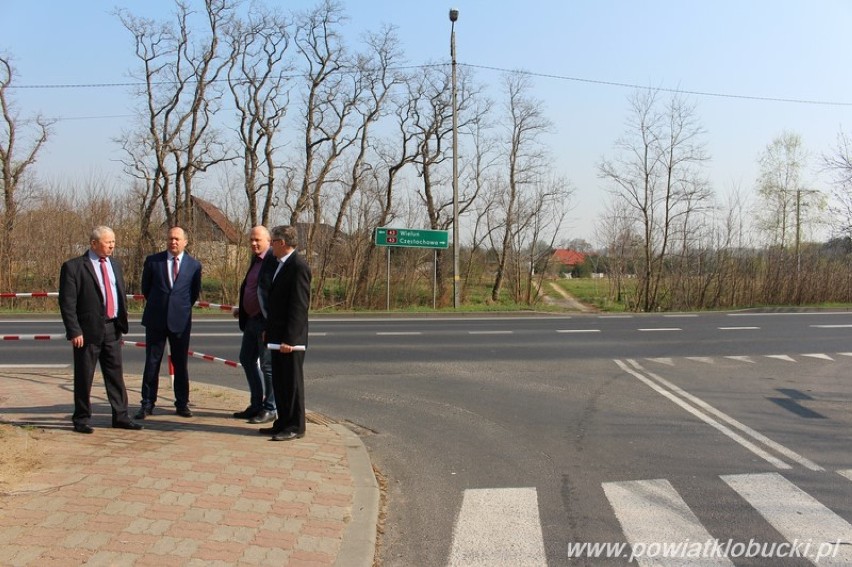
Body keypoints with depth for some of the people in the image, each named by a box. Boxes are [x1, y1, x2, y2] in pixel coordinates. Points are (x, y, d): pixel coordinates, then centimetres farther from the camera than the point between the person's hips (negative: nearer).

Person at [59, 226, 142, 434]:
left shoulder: (115, 265, 13)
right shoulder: (73, 267, -7)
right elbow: (67, 302, -10)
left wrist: (122, 324, 12)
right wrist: (74, 331, -15)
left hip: (112, 329, 6)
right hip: (88, 330, -5)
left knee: (116, 374, 9)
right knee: (84, 377, 4)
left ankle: (120, 416, 17)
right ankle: (81, 419, 17)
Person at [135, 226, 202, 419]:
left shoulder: (194, 265, 2)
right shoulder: (152, 261, 2)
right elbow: (145, 287, 13)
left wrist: (182, 308, 10)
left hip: (181, 321, 0)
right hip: (156, 320, 0)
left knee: (181, 363, 6)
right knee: (151, 363, 5)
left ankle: (182, 404, 15)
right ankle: (147, 404, 13)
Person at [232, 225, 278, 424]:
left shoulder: (274, 261, -16)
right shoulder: (255, 260, 14)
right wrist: (242, 310, 16)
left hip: (266, 321, -10)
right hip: (252, 319, 10)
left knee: (267, 364, -1)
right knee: (247, 359, 17)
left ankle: (269, 409, 13)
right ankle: (256, 404, 29)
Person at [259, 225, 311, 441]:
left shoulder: (298, 266, -16)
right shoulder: (281, 265, 15)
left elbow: (299, 306, -21)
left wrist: (289, 339, -23)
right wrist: (269, 330, 18)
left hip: (290, 338, -10)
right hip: (277, 336, 10)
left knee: (292, 382, 0)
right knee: (279, 382, 16)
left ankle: (295, 427, 10)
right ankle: (283, 423, 26)